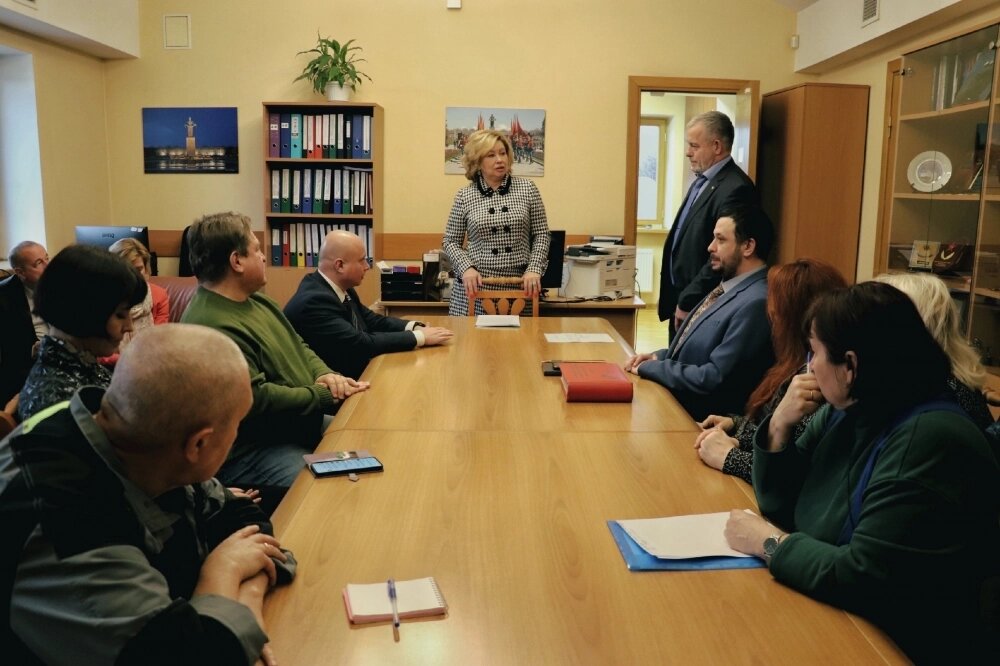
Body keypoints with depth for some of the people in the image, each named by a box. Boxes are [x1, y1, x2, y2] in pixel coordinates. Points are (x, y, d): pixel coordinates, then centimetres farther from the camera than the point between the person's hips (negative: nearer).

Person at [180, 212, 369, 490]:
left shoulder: (255, 300, 10)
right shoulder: (213, 328, -24)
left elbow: (298, 347, 17)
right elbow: (255, 401, -28)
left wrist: (324, 374, -5)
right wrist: (324, 395, -17)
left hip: (298, 426, 10)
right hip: (248, 452, -10)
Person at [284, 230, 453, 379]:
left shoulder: (341, 287, 3)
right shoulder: (313, 301, -24)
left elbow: (372, 321, 10)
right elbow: (362, 344, -27)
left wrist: (415, 328, -7)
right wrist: (419, 337, -20)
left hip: (356, 374, 8)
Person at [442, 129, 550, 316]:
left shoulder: (527, 189, 3)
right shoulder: (464, 196, 2)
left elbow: (541, 234, 5)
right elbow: (450, 241, 7)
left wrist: (534, 269, -7)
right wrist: (466, 268, -9)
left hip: (519, 286, 0)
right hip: (476, 284, 0)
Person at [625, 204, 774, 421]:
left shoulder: (755, 304, -21)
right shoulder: (730, 287, 9)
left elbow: (715, 379, -22)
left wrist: (650, 367, -13)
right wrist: (660, 357, 1)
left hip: (700, 415, -8)